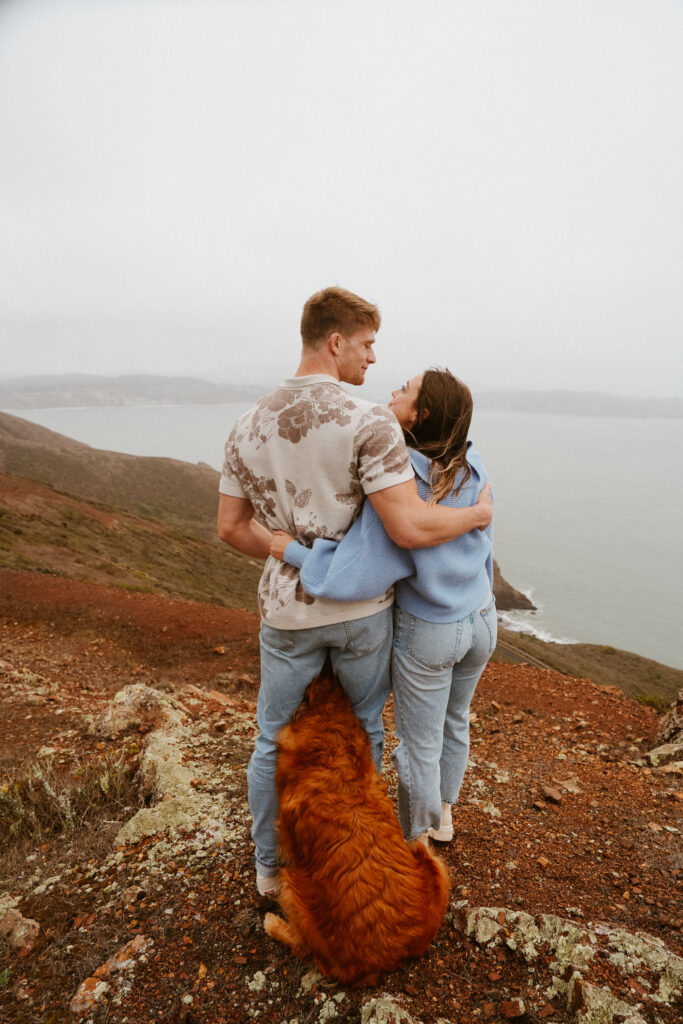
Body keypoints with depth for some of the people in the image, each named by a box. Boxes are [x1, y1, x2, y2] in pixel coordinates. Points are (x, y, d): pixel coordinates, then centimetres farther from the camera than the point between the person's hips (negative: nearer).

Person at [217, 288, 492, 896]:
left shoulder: (249, 426, -2)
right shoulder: (369, 423, -19)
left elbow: (231, 527, 3)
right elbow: (409, 528, -26)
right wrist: (476, 514, -8)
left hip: (288, 610, 3)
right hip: (361, 607, -2)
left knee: (276, 740, 20)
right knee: (362, 730, 23)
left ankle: (269, 865, 38)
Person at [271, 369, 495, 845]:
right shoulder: (474, 470, -9)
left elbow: (356, 577, -31)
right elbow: (483, 552, 4)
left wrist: (294, 551, -18)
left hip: (428, 632, -6)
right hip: (481, 621, 6)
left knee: (420, 746, 16)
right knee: (455, 721, 28)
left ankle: (417, 844, 40)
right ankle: (443, 816, 51)